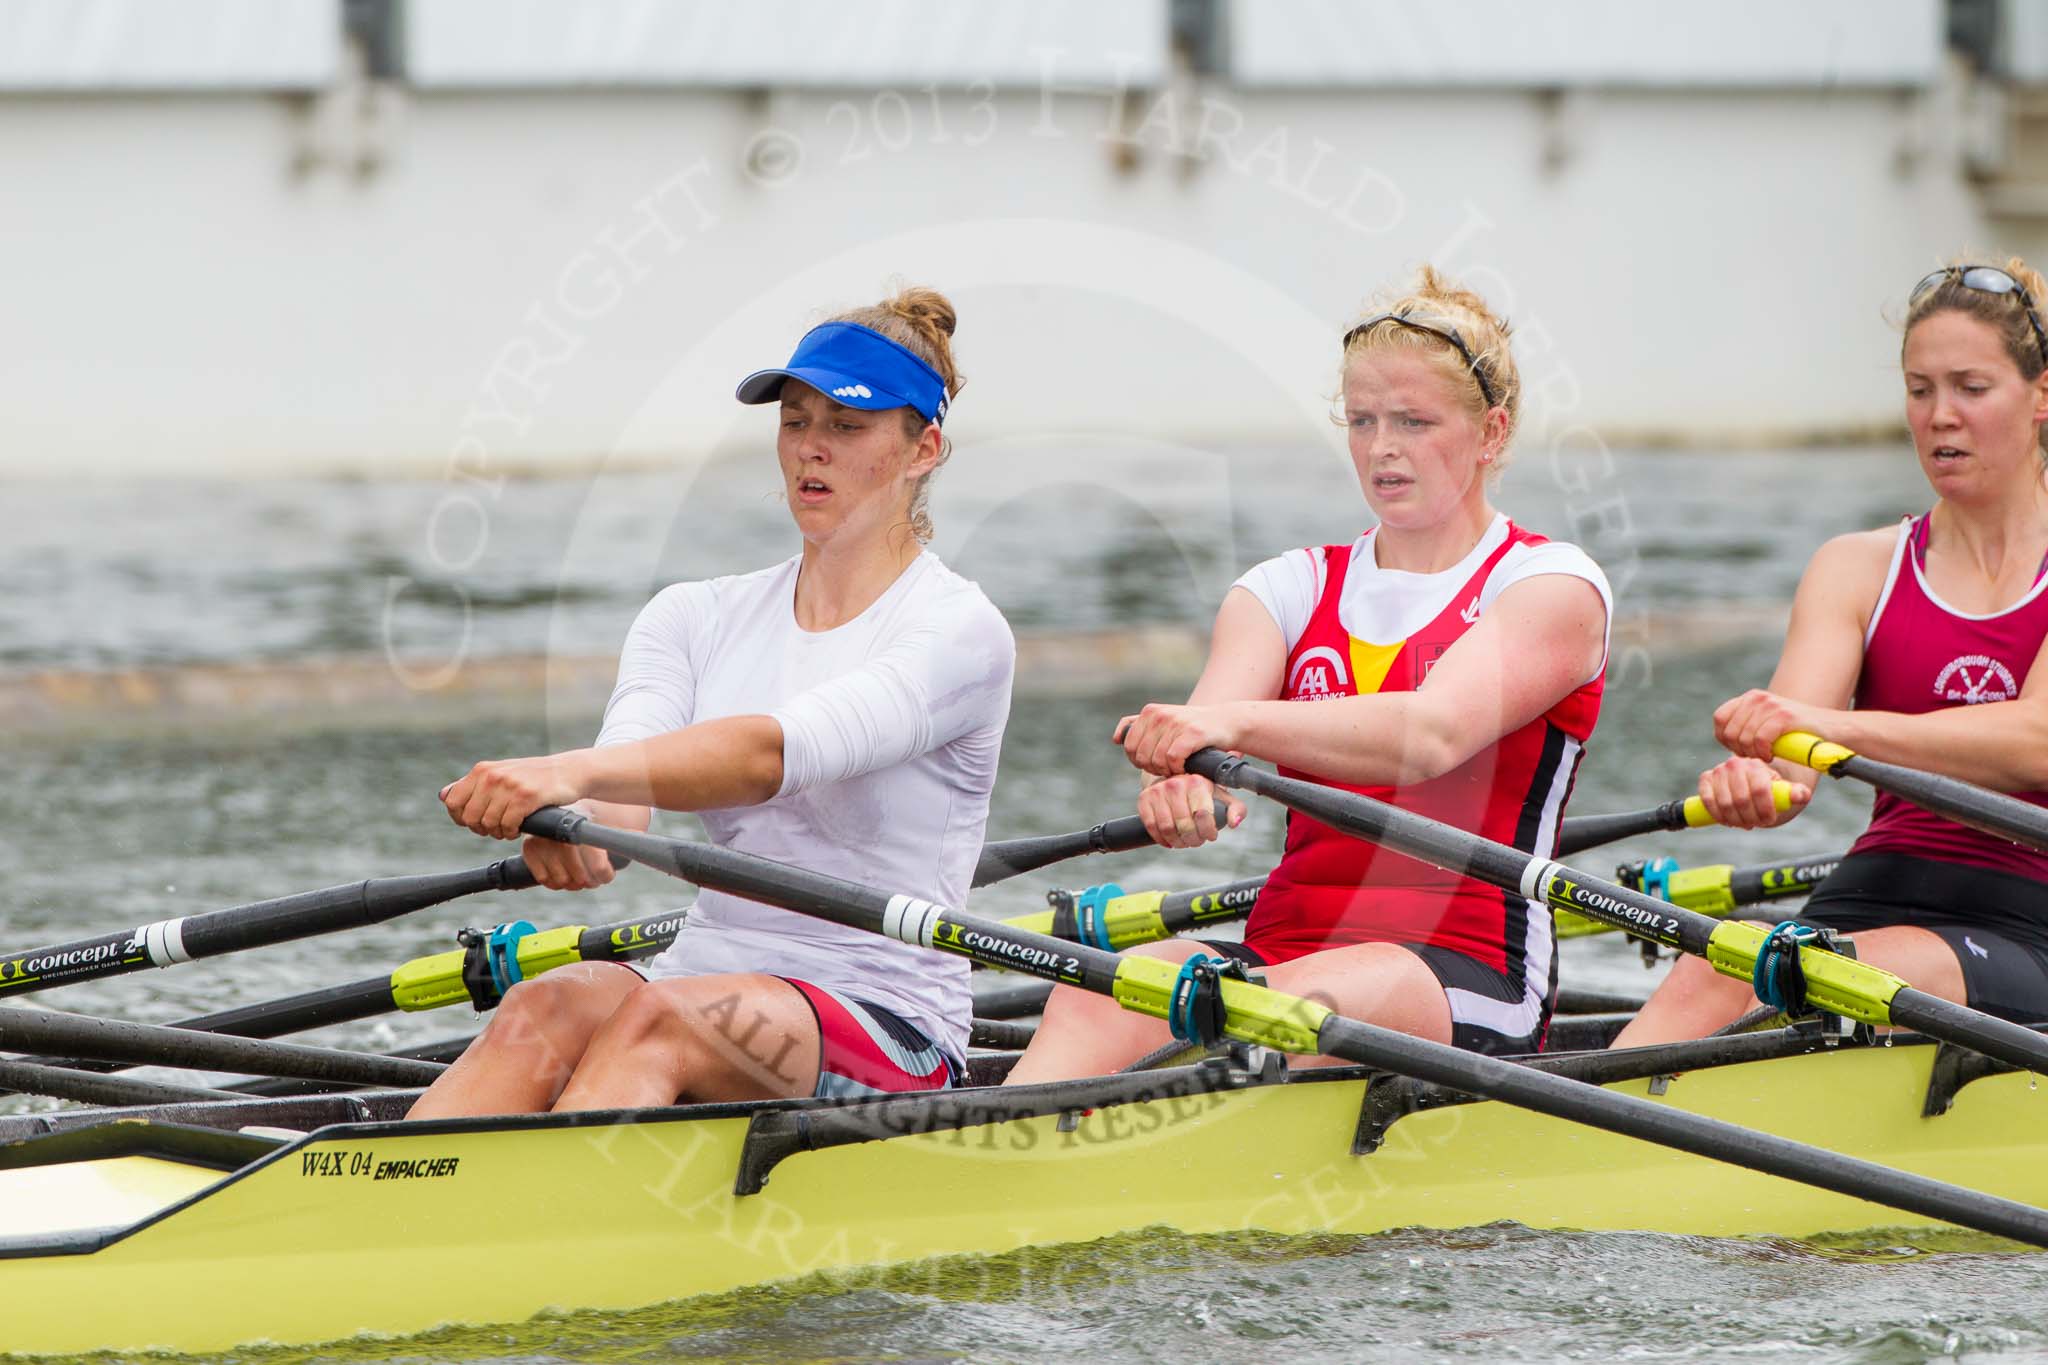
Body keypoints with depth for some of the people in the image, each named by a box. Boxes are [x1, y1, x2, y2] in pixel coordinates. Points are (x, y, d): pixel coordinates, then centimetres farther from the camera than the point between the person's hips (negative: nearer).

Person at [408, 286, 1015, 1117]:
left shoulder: (961, 631, -4)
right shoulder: (698, 618, 14)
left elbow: (775, 752, -23)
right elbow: (622, 801, -5)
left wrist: (573, 772, -39)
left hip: (887, 1035, -4)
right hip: (705, 980, 4)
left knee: (658, 1018, -34)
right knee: (544, 1011, -28)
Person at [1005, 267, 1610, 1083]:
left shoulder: (1553, 585, 2)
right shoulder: (1291, 590, 18)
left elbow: (1434, 733, -18)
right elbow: (1209, 724, -3)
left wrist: (1236, 723, -35)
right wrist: (1177, 778, -31)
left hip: (1469, 979, -4)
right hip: (1285, 942, 4)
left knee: (1281, 1006, -37)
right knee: (1092, 996, -27)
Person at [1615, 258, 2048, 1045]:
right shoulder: (1857, 570, 14)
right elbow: (1790, 764, -3)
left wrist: (1828, 724, -30)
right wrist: (1753, 782, -30)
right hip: (1871, 893, 3)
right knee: (1712, 974, -30)